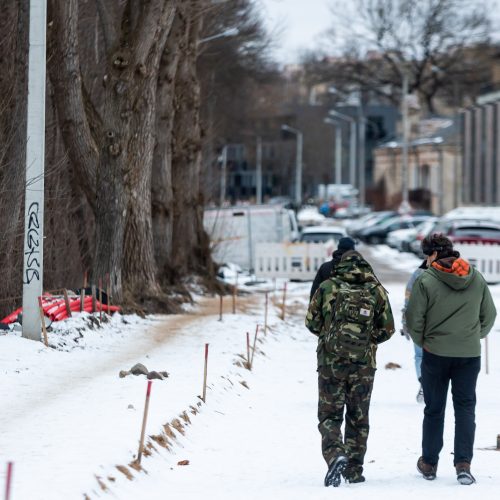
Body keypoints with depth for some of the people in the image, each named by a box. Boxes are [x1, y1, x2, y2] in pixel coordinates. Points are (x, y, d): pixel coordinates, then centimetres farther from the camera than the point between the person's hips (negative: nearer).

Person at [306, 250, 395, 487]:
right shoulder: (376, 290, 2)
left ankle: (335, 455, -21)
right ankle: (354, 469, 16)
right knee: (358, 417, 13)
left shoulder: (327, 287, -1)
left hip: (331, 361, -1)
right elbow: (387, 329, 5)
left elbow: (311, 322, 3)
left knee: (329, 414, 4)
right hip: (364, 363, 1)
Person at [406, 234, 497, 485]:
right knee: (465, 407, 7)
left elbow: (413, 319, -11)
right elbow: (489, 315, 9)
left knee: (434, 409, 11)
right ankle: (463, 464, -5)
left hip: (436, 353, -2)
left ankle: (429, 464, 20)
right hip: (470, 354, 2)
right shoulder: (477, 278, 2)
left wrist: (423, 341, 6)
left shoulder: (425, 280, -11)